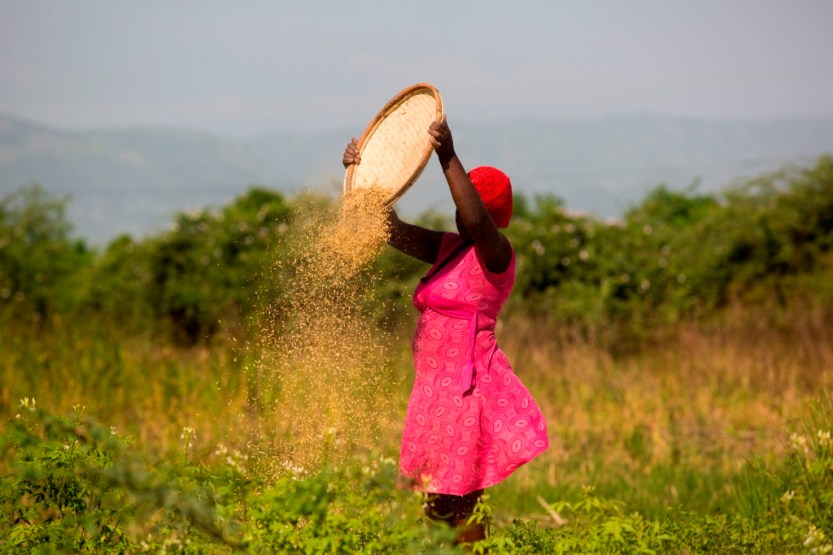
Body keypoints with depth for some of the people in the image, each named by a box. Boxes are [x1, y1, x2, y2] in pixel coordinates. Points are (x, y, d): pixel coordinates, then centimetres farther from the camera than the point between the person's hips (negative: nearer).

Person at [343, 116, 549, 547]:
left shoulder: (495, 254, -11)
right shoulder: (450, 249, 14)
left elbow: (476, 221, -31)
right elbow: (396, 231, 16)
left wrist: (448, 158, -33)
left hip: (467, 390, -9)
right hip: (437, 388, 9)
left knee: (456, 506, -8)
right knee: (441, 505, 10)